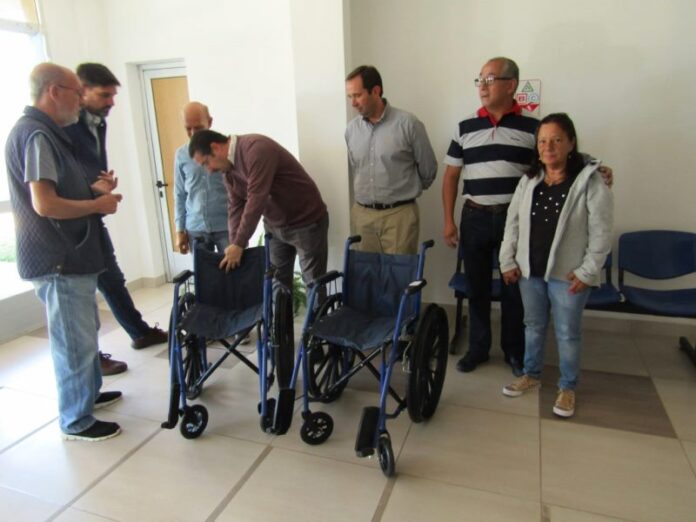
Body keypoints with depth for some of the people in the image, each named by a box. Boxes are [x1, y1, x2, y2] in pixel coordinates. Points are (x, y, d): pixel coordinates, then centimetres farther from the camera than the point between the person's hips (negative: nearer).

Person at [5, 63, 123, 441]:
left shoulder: (43, 132, 14)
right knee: (74, 342, 2)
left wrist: (92, 189, 8)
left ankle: (89, 392, 41)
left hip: (68, 255, 11)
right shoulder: (36, 135, -18)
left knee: (83, 332, 23)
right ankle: (76, 421, 17)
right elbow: (45, 204, -26)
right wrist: (97, 205, -13)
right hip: (59, 261, -11)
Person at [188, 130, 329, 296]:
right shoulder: (228, 168, 2)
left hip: (306, 222, -8)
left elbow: (256, 200, -31)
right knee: (277, 281, 12)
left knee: (313, 283, 0)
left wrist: (239, 245, -28)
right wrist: (234, 246, -9)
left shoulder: (257, 149, -27)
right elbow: (235, 206, 1)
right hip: (274, 225, 8)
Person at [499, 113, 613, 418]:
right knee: (533, 326, 19)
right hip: (530, 270, 4)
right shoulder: (529, 180, 2)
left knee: (568, 333, 9)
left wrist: (587, 271, -13)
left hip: (568, 274, -4)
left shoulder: (590, 182, -12)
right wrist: (508, 261, 4)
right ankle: (531, 375, 38)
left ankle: (567, 388, 29)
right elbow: (513, 222, 7)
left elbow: (601, 232, -11)